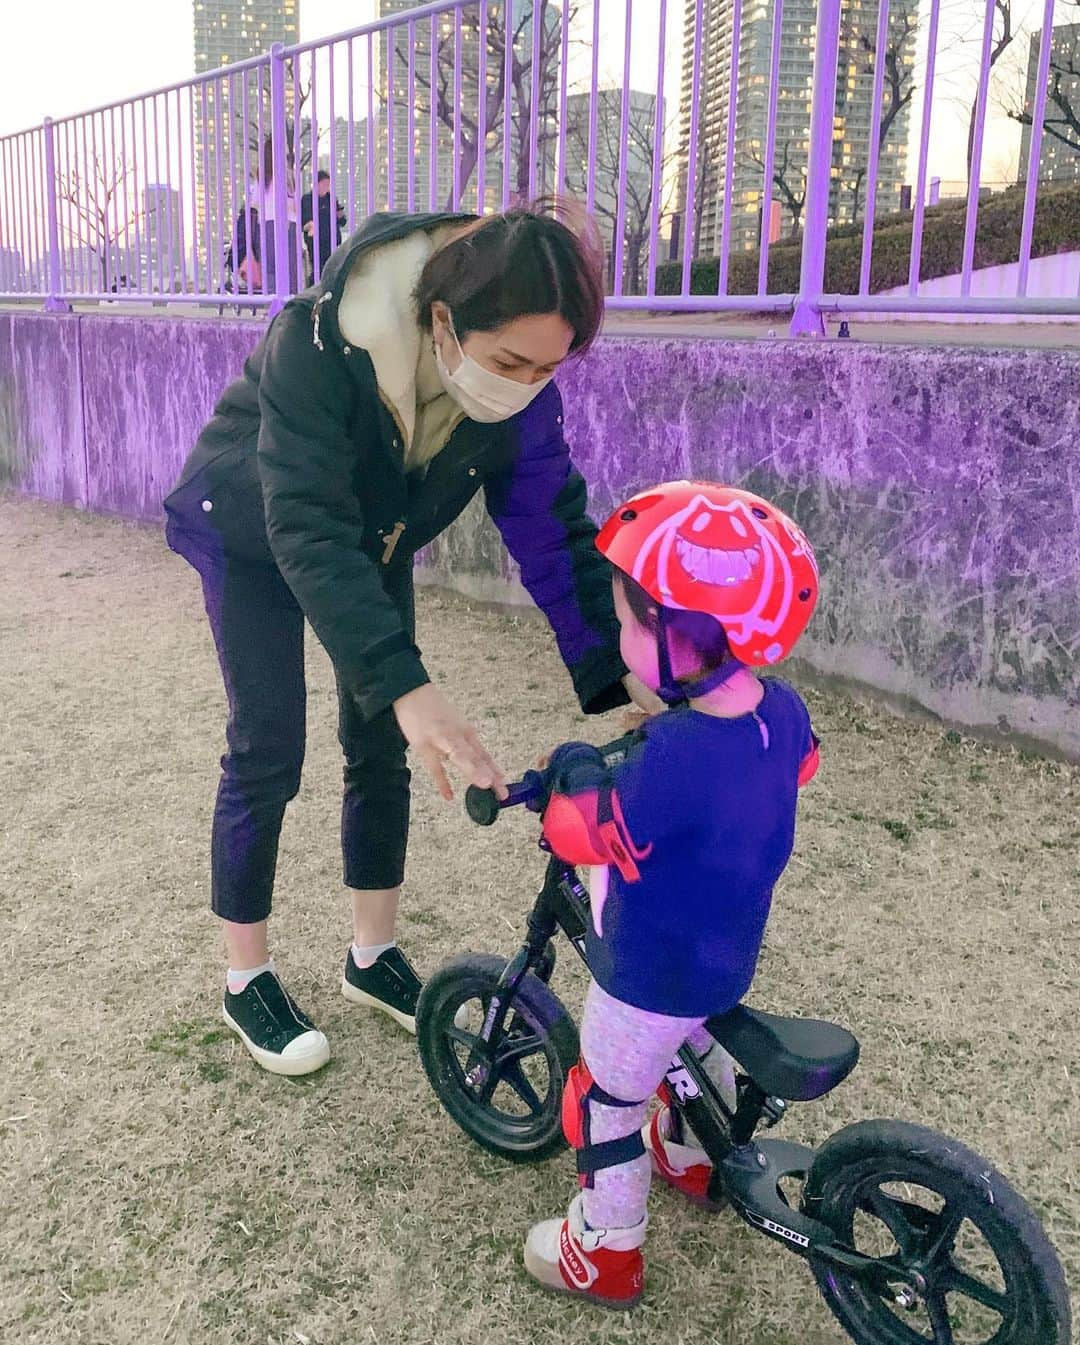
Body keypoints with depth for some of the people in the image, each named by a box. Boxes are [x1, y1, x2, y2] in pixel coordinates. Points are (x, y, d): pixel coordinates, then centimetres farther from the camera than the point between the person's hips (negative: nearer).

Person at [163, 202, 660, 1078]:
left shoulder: (523, 387, -25)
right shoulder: (322, 342, -40)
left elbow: (553, 528, -22)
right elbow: (306, 528, -46)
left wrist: (619, 673, -31)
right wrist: (406, 686, -56)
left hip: (373, 541, 5)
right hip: (254, 534, -4)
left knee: (382, 748, 4)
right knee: (268, 753, -5)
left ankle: (374, 956, 23)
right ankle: (248, 979, 14)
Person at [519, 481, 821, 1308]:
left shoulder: (673, 754, -38)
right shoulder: (784, 710, -14)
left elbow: (586, 834, -27)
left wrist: (575, 771, -8)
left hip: (652, 973, -8)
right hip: (728, 955, 8)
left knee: (608, 1102, 14)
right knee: (697, 1047, 34)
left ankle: (607, 1254, 33)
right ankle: (694, 1159, 59)